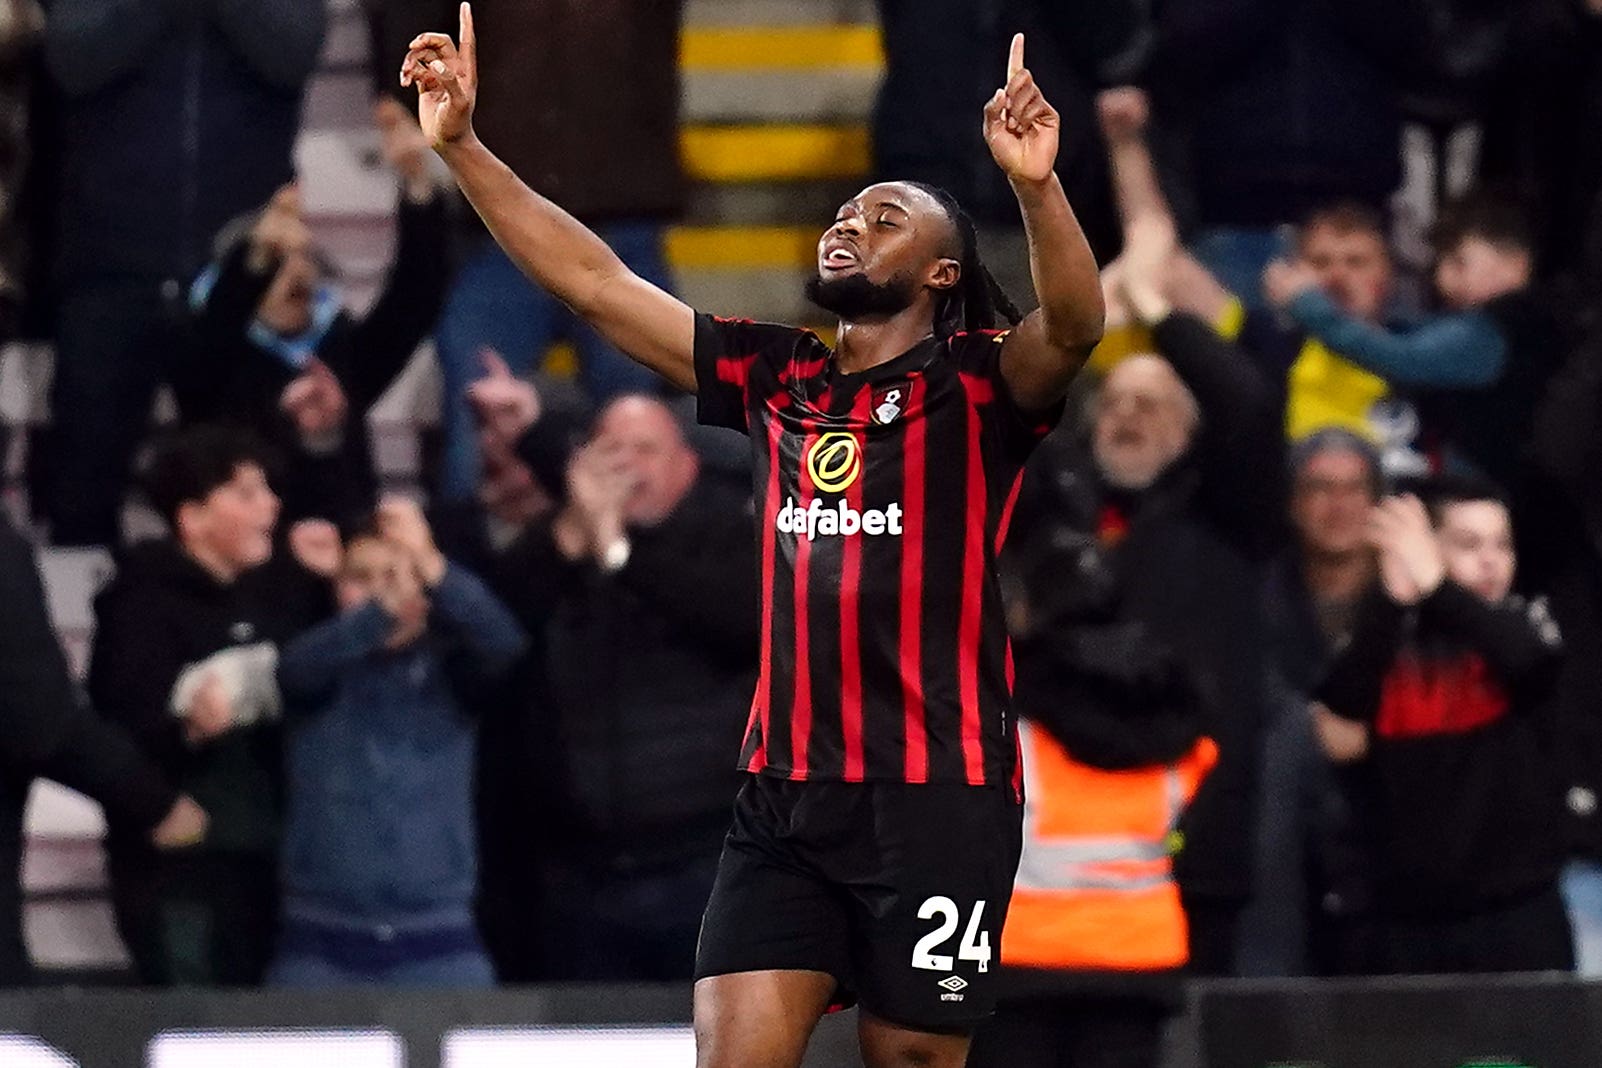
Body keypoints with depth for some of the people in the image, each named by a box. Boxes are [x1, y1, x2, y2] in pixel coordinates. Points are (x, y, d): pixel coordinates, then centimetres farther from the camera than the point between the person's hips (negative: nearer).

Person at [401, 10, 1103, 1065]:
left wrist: (1037, 186, -39)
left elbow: (1075, 326, -22)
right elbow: (597, 282, 15)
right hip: (785, 799, 4)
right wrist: (462, 147, 9)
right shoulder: (778, 379, 13)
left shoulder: (978, 383, 0)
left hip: (938, 803, -4)